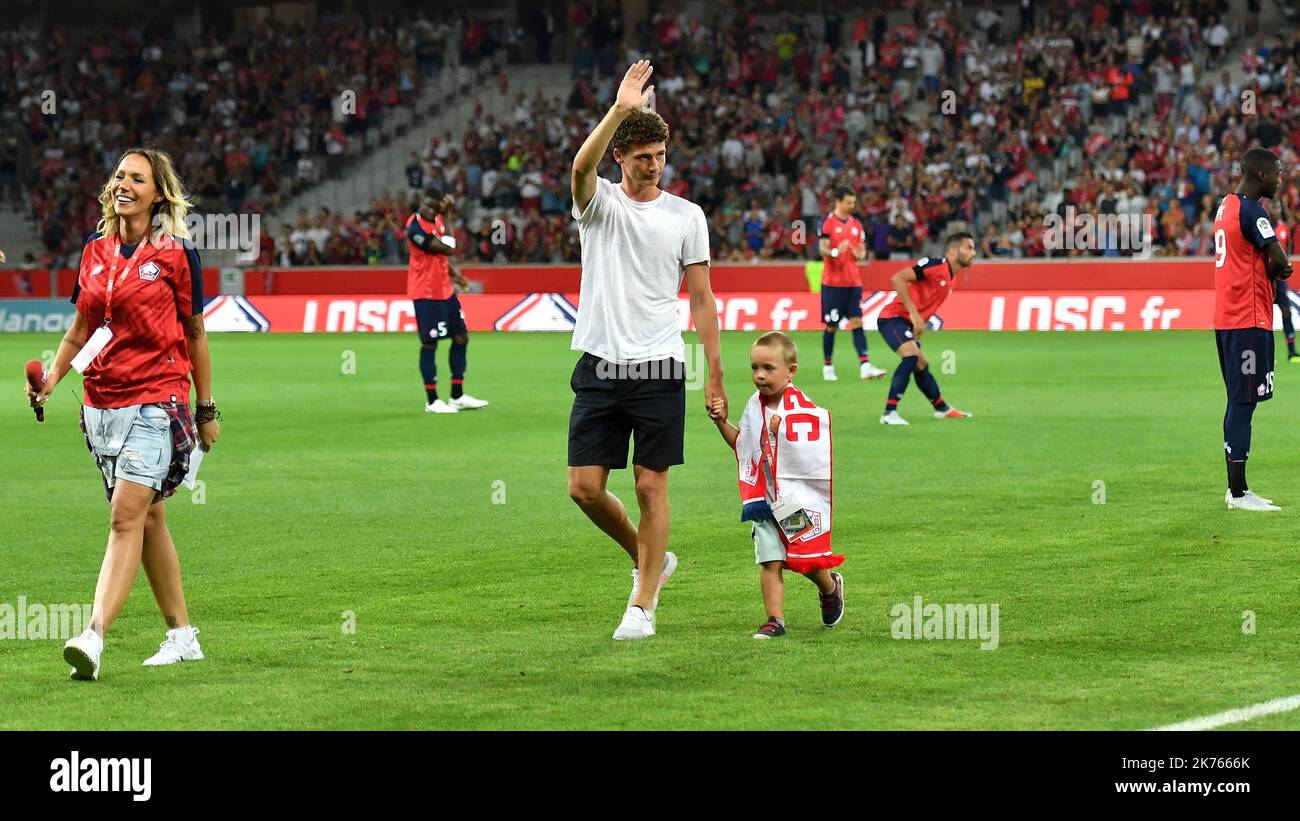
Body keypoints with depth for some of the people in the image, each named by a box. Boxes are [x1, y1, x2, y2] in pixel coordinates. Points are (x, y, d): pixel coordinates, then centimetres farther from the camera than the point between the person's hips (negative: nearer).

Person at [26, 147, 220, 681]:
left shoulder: (176, 255, -3)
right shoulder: (96, 252, 10)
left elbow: (194, 335, 4)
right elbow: (80, 329, 18)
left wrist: (205, 408, 6)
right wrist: (52, 378, 2)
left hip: (156, 401, -6)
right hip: (101, 402, 6)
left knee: (127, 515, -16)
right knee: (147, 519, 12)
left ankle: (94, 637, -26)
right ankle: (181, 636, 21)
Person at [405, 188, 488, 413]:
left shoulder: (436, 220, 7)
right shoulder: (416, 227, -21)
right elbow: (447, 248, -23)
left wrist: (453, 273, 15)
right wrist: (445, 215, -19)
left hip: (445, 290, 9)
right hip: (426, 293, -9)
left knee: (461, 337, 11)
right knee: (430, 343, -4)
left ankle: (458, 397, 19)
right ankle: (431, 401, 4)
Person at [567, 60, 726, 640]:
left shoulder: (686, 216, 5)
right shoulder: (600, 203, 3)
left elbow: (701, 298, 7)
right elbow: (582, 165, -21)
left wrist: (715, 375, 1)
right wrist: (620, 109, -34)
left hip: (659, 371, -1)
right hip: (599, 368, 1)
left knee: (651, 488, -3)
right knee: (584, 487, -2)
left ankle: (643, 604, 5)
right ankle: (650, 560, 23)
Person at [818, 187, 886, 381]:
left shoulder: (856, 224, 12)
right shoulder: (827, 223, -4)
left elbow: (862, 250, 17)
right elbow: (823, 248, -12)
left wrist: (860, 254, -8)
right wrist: (834, 252, -34)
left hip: (853, 282, 4)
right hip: (832, 282, -4)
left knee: (857, 322, -5)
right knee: (832, 325, 1)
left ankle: (865, 366, -15)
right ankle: (827, 366, 14)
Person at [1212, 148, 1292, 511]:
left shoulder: (1226, 206, 16)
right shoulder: (1250, 210, -14)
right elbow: (1280, 263, -19)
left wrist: (1271, 271, 2)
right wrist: (1273, 270, 2)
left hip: (1226, 318, 10)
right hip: (1248, 319, -10)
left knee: (1238, 401, 14)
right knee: (1243, 402, -8)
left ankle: (1236, 489, 18)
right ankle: (1239, 494, -8)